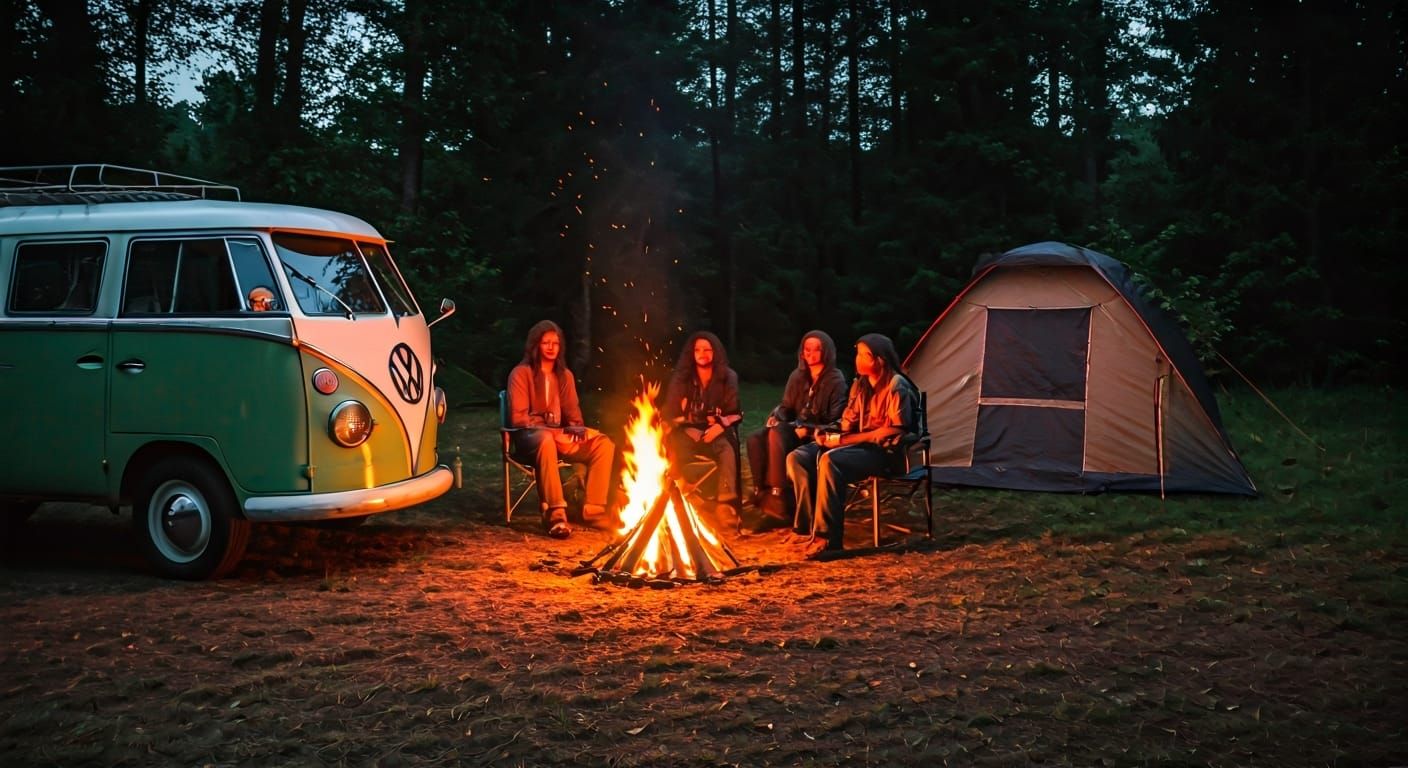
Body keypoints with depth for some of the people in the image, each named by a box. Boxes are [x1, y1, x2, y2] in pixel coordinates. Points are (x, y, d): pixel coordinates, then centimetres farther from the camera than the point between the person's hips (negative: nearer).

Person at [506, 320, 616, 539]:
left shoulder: (565, 375, 16)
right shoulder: (521, 373, -3)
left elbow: (573, 414, 17)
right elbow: (518, 418, -10)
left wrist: (576, 430, -8)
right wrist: (552, 433, -21)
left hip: (560, 435, 6)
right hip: (529, 436, -6)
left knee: (603, 443, -19)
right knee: (546, 440, -42)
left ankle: (593, 509, -20)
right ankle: (555, 513, -42)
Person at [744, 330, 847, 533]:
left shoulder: (836, 380, -3)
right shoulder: (797, 376, 15)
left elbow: (837, 420, -9)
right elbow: (786, 407, 21)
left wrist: (808, 430, -21)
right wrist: (775, 417, -3)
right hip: (796, 429, 6)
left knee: (776, 436, -35)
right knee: (756, 439, -24)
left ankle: (778, 505, -34)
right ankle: (763, 495, -26)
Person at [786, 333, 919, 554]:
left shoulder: (896, 386, -11)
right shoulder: (860, 384, 12)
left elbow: (894, 430, -18)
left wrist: (845, 441, -19)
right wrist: (831, 435, -7)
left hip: (884, 451, -8)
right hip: (857, 444, 8)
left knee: (830, 460, -36)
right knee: (797, 458, -11)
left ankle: (829, 537, -32)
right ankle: (812, 522, -10)